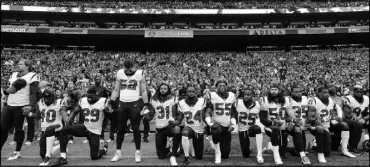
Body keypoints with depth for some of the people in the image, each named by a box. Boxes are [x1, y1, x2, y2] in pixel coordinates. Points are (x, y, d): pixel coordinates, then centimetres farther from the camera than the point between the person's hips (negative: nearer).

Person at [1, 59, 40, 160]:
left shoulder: (32, 76, -5)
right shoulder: (13, 75, 17)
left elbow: (33, 93, -10)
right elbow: (9, 90, 23)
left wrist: (31, 106, -21)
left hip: (21, 107, -7)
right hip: (9, 105, 7)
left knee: (19, 129, 1)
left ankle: (17, 152, 12)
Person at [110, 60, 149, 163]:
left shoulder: (140, 74, -4)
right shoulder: (120, 73, 5)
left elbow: (144, 91, -1)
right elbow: (116, 90, 12)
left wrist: (146, 104, -8)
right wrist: (111, 102, 3)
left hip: (134, 104, -3)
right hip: (122, 104, 3)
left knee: (136, 129, 0)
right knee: (120, 129, 8)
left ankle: (138, 153, 12)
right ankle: (118, 152, 19)